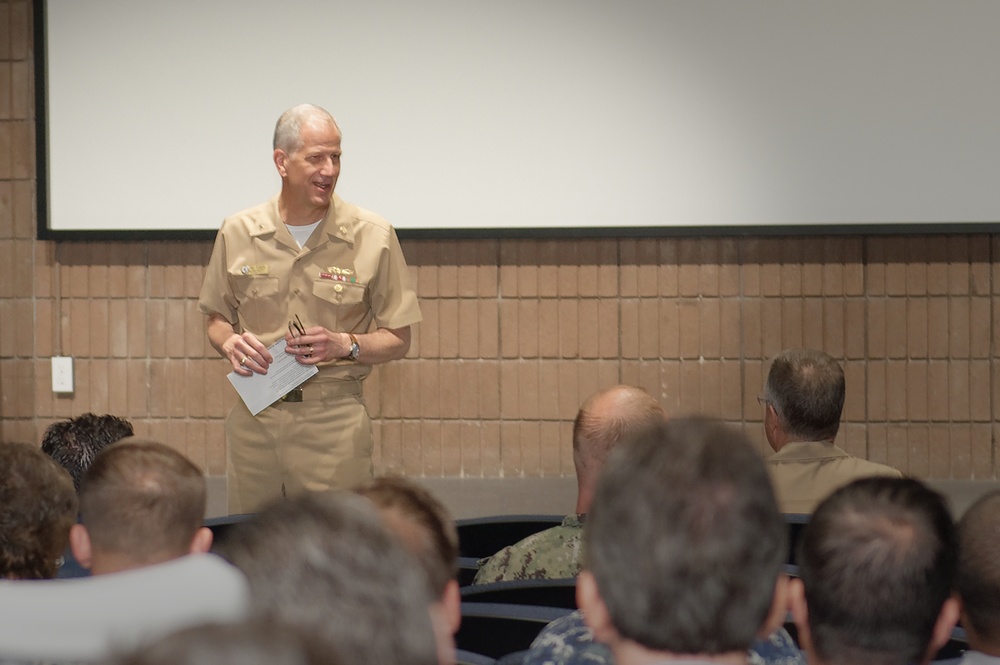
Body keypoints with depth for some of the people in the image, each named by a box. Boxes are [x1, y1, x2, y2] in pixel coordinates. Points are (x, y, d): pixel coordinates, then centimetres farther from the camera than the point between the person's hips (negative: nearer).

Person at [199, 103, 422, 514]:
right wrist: (229, 342, -4)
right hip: (254, 416, 2)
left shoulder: (373, 236, 0)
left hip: (334, 419, -2)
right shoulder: (238, 234, 6)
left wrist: (345, 345, -14)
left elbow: (398, 340, 4)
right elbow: (217, 319, 18)